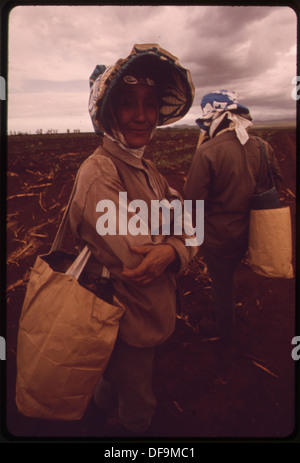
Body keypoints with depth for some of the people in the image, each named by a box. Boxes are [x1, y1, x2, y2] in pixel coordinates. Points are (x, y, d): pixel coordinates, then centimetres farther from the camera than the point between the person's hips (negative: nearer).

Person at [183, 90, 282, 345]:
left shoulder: (208, 152, -25)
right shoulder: (262, 147, -6)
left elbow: (193, 196, -22)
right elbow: (275, 184, 7)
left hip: (218, 235, -6)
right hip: (249, 231, 6)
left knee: (222, 283, 17)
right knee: (228, 275, 30)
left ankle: (225, 332, 40)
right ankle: (223, 315, 53)